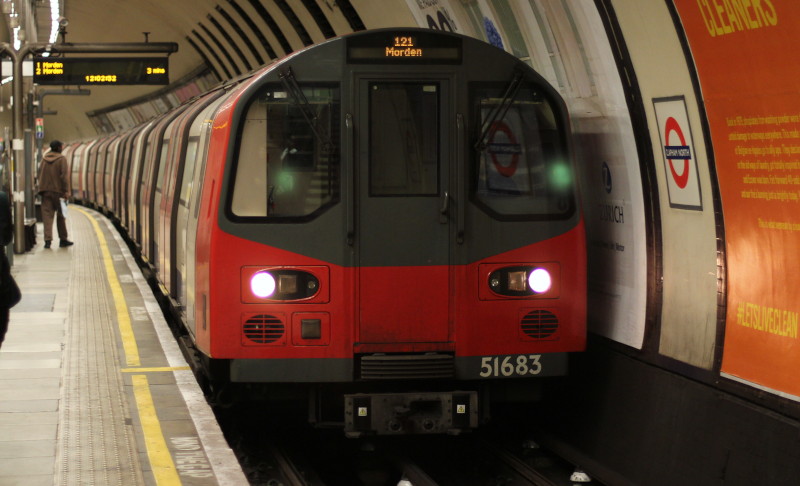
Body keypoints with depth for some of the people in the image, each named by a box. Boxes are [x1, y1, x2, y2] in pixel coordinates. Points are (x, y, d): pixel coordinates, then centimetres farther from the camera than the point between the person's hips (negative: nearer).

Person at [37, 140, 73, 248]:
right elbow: (64, 176, -13)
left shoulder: (44, 159, 10)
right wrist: (66, 191, -14)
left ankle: (47, 240, -12)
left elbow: (40, 175, 11)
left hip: (45, 191, 4)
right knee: (60, 215, 9)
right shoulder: (61, 159, -6)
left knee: (47, 215, 0)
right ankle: (63, 239, 15)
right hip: (57, 191, -4)